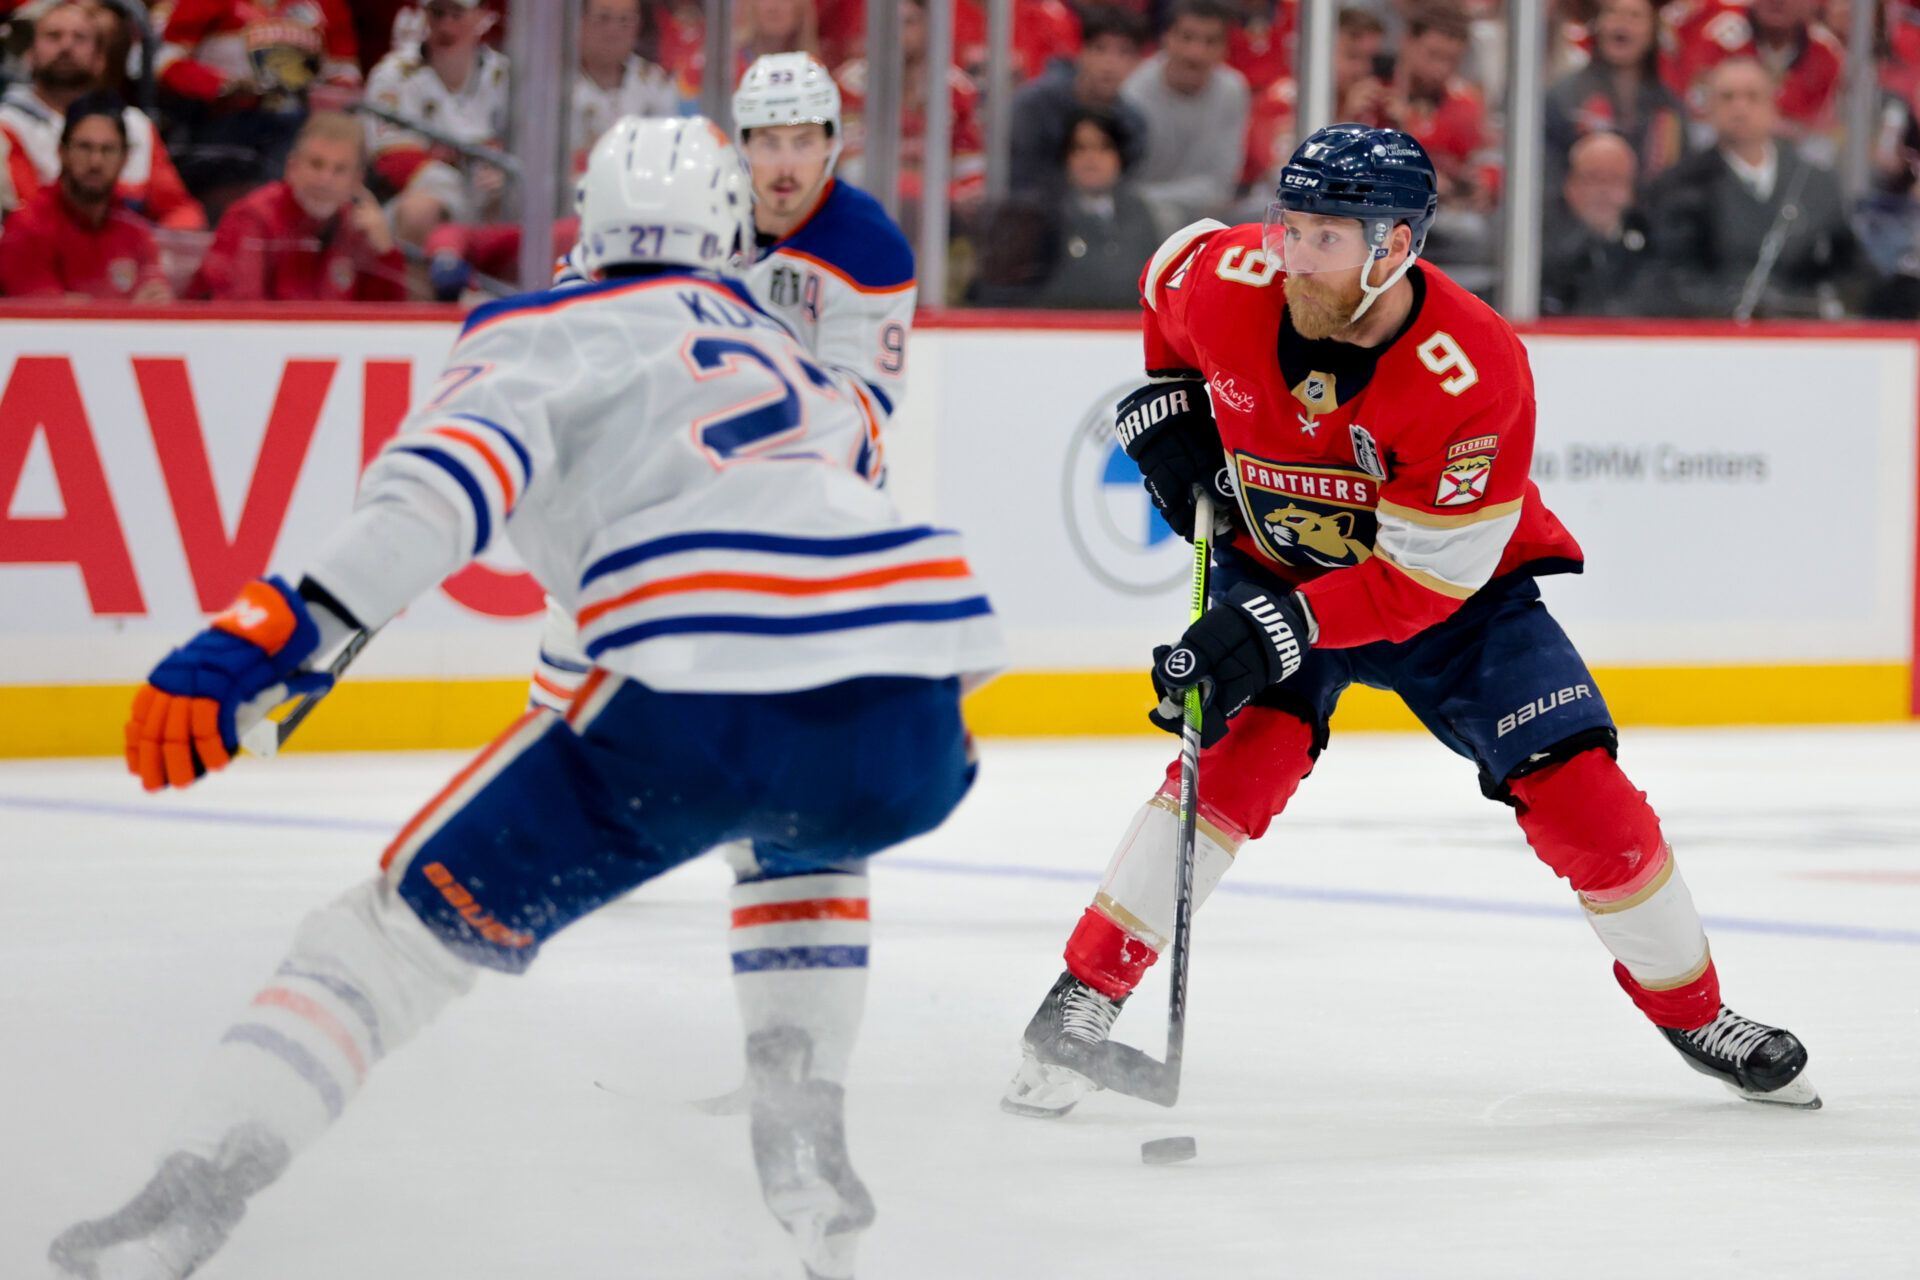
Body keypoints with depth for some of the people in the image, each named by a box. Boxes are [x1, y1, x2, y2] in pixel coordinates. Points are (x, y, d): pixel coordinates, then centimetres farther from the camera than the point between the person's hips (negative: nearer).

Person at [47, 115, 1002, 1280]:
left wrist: (282, 626, -15)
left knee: (421, 916, 7)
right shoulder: (785, 355, 33)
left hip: (701, 702, -5)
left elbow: (461, 466, -5)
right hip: (909, 719, 5)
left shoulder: (548, 336, 16)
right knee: (807, 832, 40)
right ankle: (808, 1152, 25)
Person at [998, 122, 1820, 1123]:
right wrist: (1167, 402, -4)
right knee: (1246, 752, -24)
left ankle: (1693, 1012, 14)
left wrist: (1283, 626, -38)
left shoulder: (1476, 371, -34)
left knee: (1578, 793, -9)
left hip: (1455, 585, -1)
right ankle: (1084, 999, -20)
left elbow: (1426, 578, -30)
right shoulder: (1229, 281, -23)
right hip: (1274, 565, 1)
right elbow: (1167, 274, 5)